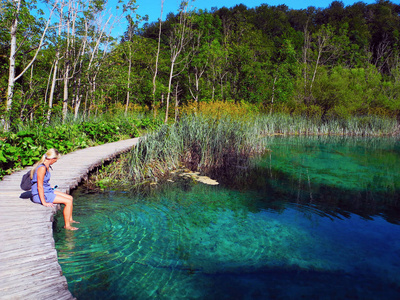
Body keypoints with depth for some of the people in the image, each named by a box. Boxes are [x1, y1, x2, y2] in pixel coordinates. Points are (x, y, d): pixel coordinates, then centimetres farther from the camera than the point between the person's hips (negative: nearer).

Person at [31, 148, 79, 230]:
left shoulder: (46, 166, 8)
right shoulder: (42, 168, -23)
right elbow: (39, 186, -24)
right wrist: (44, 203, -23)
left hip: (47, 191, 10)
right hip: (40, 195, -10)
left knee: (70, 198, 9)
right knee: (68, 202, -14)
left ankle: (70, 220, 20)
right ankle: (67, 225, -4)